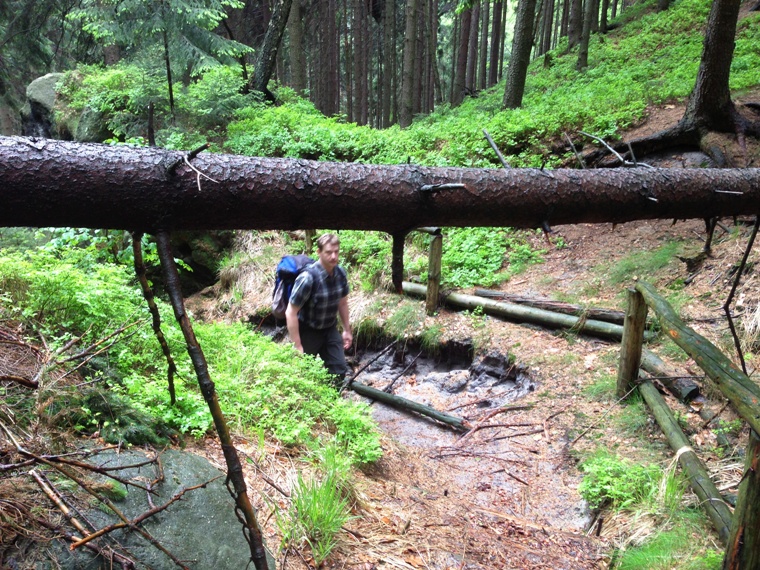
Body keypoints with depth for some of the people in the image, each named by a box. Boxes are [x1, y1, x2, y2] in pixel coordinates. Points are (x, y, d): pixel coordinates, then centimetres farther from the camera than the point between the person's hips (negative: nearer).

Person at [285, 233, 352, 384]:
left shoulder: (340, 273, -9)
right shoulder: (307, 277, -28)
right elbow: (291, 313, -24)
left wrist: (347, 330, 13)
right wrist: (297, 346, -22)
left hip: (330, 330, 5)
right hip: (307, 332, -5)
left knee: (339, 370, 5)